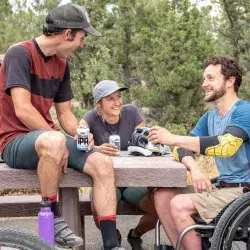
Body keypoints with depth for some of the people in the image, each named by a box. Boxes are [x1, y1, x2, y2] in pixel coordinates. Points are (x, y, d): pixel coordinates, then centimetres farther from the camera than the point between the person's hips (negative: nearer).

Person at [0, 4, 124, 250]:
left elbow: (65, 114, 12)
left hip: (46, 137, 7)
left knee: (103, 164, -13)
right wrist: (60, 141, -19)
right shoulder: (20, 54, -14)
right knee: (54, 141, -40)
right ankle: (52, 220, -20)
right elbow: (23, 110, -22)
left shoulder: (61, 64, 10)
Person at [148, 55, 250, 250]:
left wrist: (173, 138, -29)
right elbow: (182, 148, 2)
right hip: (222, 187, 8)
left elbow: (226, 145, -32)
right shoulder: (209, 118, 11)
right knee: (162, 196, -3)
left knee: (179, 205, -22)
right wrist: (195, 169, -22)